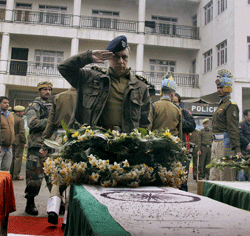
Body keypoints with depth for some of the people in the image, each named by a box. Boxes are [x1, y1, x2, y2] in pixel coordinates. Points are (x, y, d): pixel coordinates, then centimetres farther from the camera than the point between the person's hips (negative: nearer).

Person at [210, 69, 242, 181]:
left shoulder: (231, 105, -9)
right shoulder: (221, 104, 20)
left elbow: (233, 128, -17)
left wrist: (237, 148, -21)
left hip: (225, 143, -10)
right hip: (216, 142, 10)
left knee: (226, 177, -5)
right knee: (213, 177, 11)